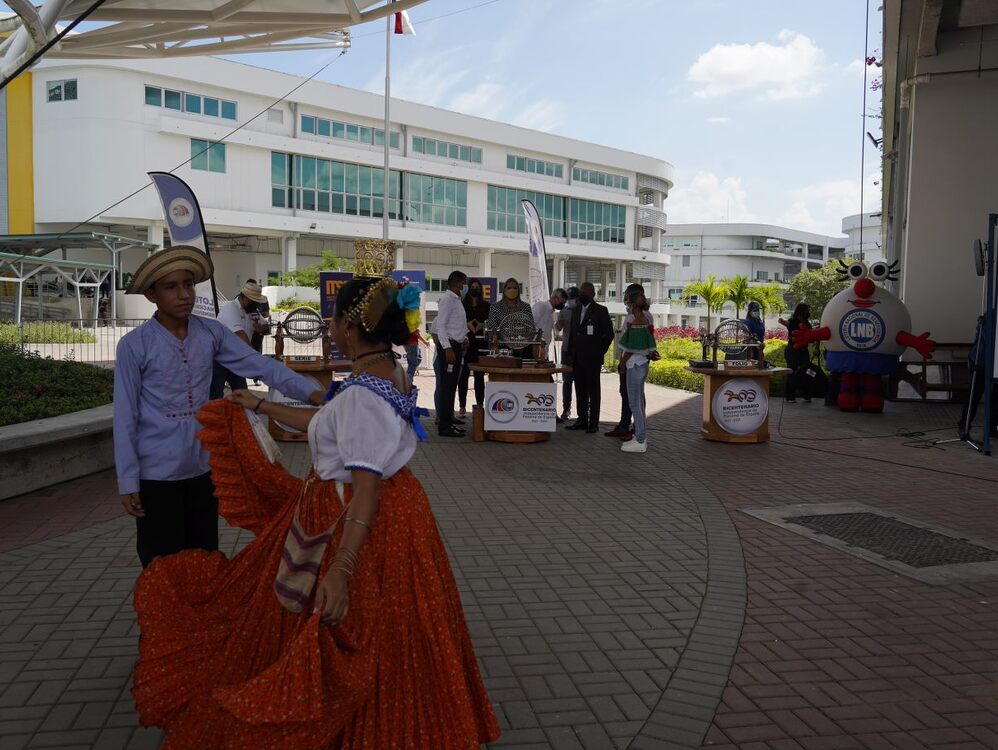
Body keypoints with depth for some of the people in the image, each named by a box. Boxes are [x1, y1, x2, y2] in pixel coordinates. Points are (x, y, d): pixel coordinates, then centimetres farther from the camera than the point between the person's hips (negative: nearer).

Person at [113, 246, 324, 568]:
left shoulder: (212, 333, -1)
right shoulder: (134, 345, -11)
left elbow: (261, 366, -9)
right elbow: (125, 417, -9)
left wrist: (312, 393, -23)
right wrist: (128, 481, -9)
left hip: (203, 469, 4)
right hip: (156, 475, -4)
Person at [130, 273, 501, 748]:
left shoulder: (365, 394, -26)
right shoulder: (385, 375, 5)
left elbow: (366, 491, -30)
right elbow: (326, 424, 19)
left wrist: (339, 572, -32)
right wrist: (262, 407, 29)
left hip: (364, 527, -10)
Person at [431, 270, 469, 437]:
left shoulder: (457, 300, 17)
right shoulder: (447, 299, -11)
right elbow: (440, 326, -17)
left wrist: (464, 338, 11)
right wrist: (447, 348, -23)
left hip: (456, 346, 9)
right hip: (448, 346, -9)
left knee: (451, 386, 12)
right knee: (446, 386, -8)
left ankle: (448, 421, 18)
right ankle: (444, 426, -6)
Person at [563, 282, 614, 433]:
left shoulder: (600, 311, -4)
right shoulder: (576, 310, 15)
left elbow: (609, 334, -5)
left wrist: (599, 352, -4)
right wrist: (570, 354, 10)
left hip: (592, 358, -6)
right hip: (577, 358, 6)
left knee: (593, 391, -1)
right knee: (580, 390, 9)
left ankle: (593, 423, 2)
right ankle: (582, 420, 16)